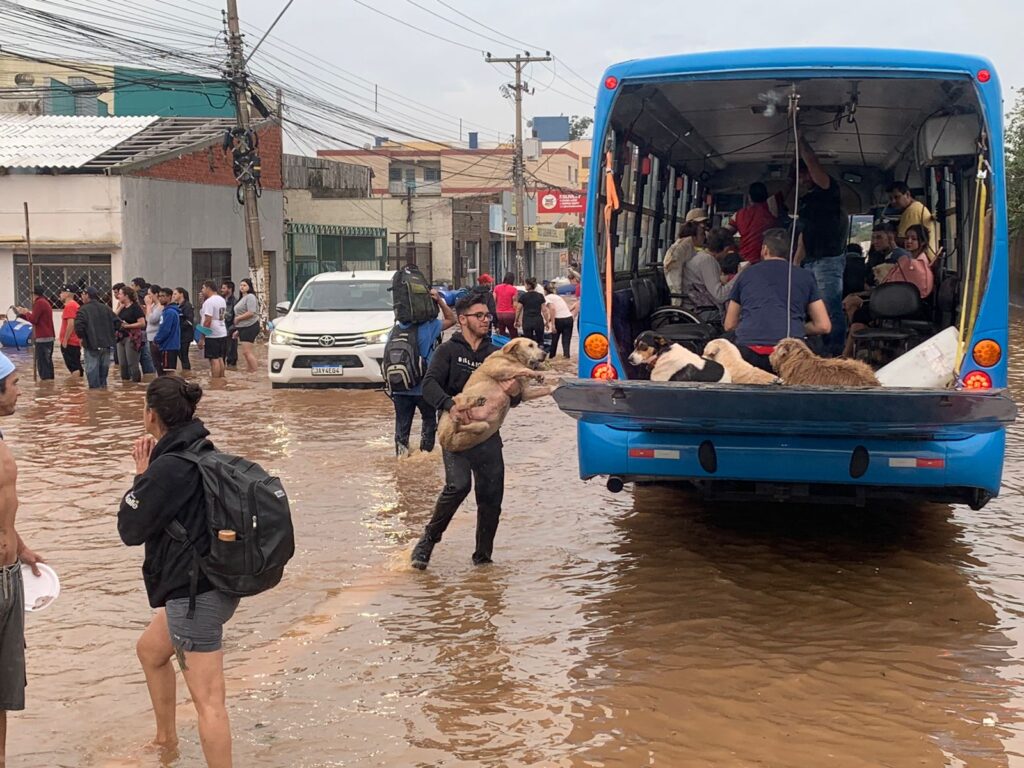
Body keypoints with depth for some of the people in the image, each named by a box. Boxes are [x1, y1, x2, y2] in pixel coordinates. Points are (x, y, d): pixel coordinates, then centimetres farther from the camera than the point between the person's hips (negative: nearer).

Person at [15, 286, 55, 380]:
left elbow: (33, 320, -16)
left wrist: (26, 312, 1)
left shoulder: (39, 302, -12)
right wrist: (21, 314, 23)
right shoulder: (45, 302, 19)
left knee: (42, 362, -9)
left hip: (42, 338, -10)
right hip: (49, 337, 10)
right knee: (47, 361, 14)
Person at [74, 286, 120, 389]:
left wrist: (81, 337, -8)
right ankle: (103, 386, 22)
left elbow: (79, 326, -24)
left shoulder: (83, 310, -10)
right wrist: (111, 333, 13)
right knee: (104, 368, 15)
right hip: (106, 345, 6)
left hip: (91, 345, -6)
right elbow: (117, 322, 5)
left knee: (92, 368, -2)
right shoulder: (106, 308, 8)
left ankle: (95, 388, -4)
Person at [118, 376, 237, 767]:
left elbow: (130, 529, -11)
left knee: (208, 701, -7)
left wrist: (141, 475, -2)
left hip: (196, 593, -11)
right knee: (150, 650, 32)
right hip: (213, 584, 11)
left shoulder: (169, 467, -20)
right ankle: (165, 737, 48)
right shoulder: (200, 453, 8)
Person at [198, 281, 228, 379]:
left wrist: (202, 338, -16)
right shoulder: (222, 300, 13)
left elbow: (207, 321, -19)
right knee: (220, 358, 14)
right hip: (223, 333, 9)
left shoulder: (209, 301, -15)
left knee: (214, 360, -6)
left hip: (212, 335, -9)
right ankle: (221, 379, 18)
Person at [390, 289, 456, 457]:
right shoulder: (427, 328, -14)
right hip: (423, 388, -3)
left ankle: (401, 452, 11)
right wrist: (440, 300, -8)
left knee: (402, 423, 12)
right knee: (429, 419, 18)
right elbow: (451, 319, -4)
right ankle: (425, 450, 15)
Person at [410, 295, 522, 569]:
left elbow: (513, 401, 14)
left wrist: (514, 392, -11)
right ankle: (427, 541, -5)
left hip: (488, 433, 4)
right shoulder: (449, 350, 3)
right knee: (459, 485, -24)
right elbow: (429, 385, -10)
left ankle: (483, 557, 16)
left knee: (491, 497, 1)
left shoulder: (495, 354, 14)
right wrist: (450, 405, -29)